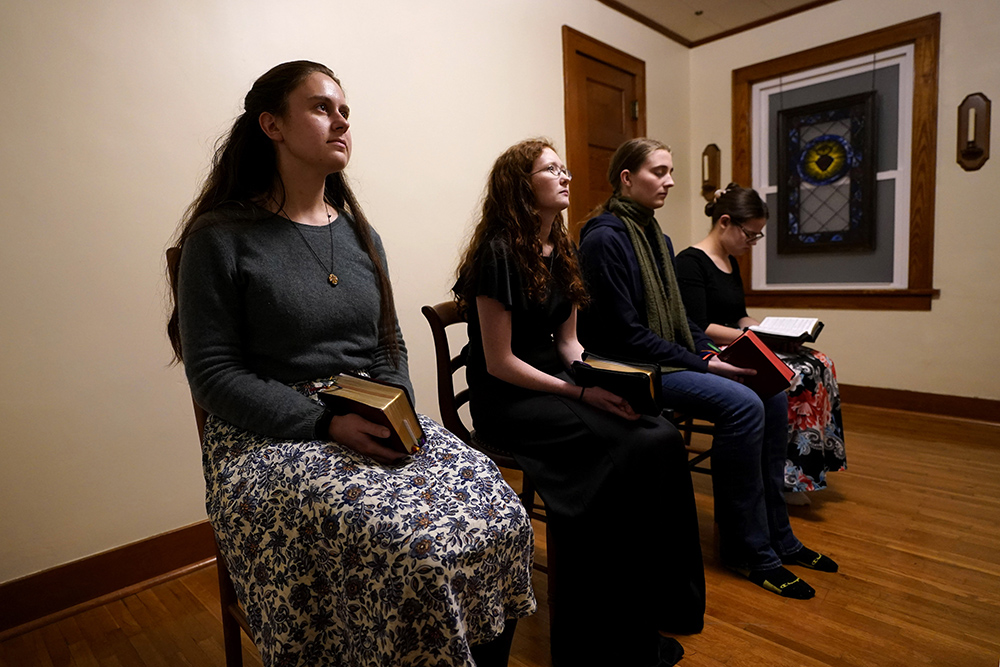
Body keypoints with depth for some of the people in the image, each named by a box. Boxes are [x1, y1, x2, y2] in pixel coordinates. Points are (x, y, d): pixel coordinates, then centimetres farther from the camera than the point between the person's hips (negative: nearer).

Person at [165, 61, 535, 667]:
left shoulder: (360, 236, 15)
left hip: (375, 426, 5)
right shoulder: (220, 239, -1)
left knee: (502, 517, -17)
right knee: (409, 550, -29)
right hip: (272, 437, -4)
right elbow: (214, 375, -6)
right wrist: (327, 423, -17)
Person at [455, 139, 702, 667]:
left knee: (664, 436, -14)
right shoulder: (500, 253, -12)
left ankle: (658, 612, 0)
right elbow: (500, 363, -14)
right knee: (638, 449, -23)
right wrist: (581, 392, -17)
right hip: (506, 401, -7)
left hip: (555, 385, 8)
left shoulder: (560, 252, 13)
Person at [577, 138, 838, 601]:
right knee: (742, 405, -22)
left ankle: (776, 535, 9)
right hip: (630, 369, -8)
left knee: (772, 393, -5)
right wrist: (702, 365, -16)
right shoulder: (606, 238, -13)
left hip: (671, 362, 9)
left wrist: (710, 352, 1)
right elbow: (625, 332, -18)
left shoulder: (658, 239, 16)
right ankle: (749, 549, -5)